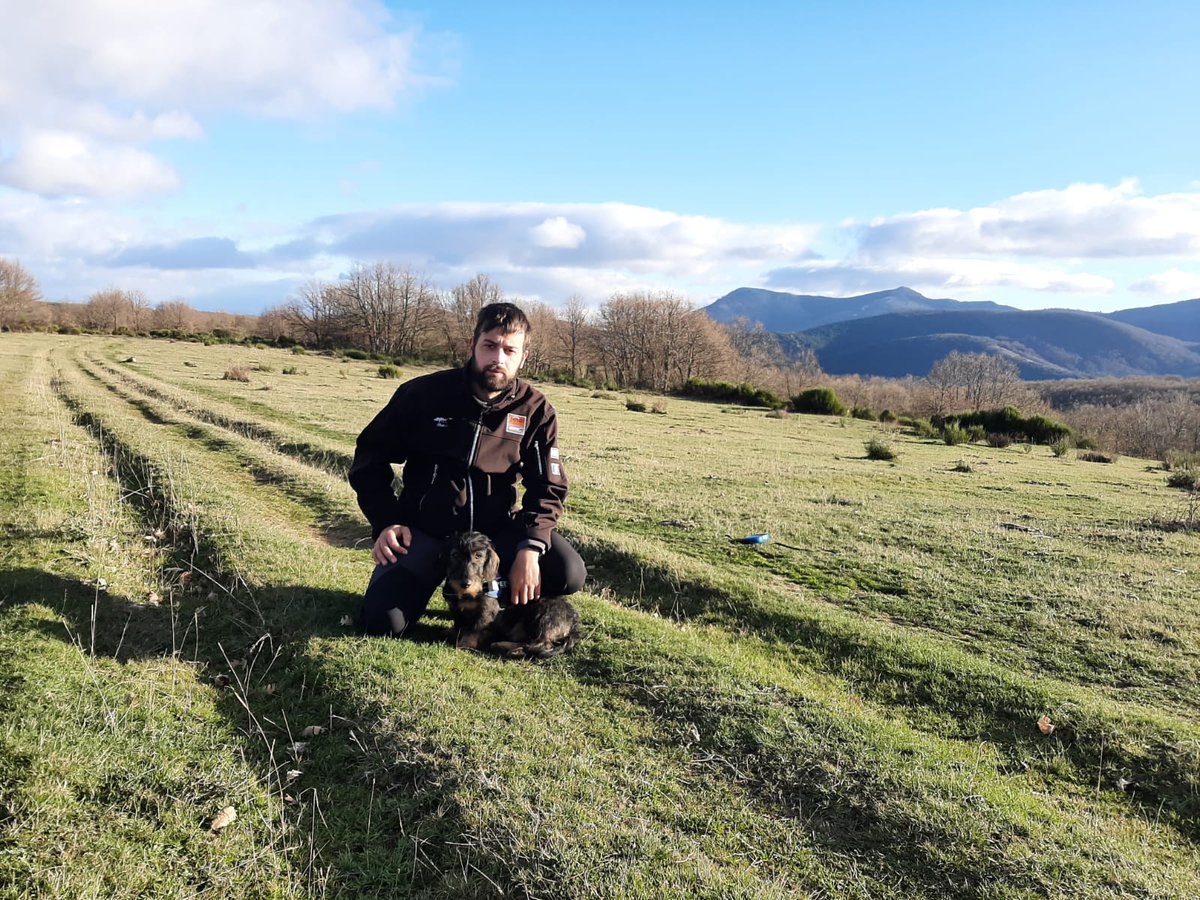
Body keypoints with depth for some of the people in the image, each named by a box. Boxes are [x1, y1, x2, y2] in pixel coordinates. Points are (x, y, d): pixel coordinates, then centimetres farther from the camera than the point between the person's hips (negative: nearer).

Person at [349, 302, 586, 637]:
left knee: (569, 574, -21)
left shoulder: (536, 411, -6)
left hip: (496, 529, 2)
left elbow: (547, 489, -5)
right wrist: (386, 522, -12)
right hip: (426, 529, -1)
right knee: (384, 621, -21)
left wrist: (529, 547, -23)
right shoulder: (423, 394, -9)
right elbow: (369, 458, 1)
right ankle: (437, 572, 12)